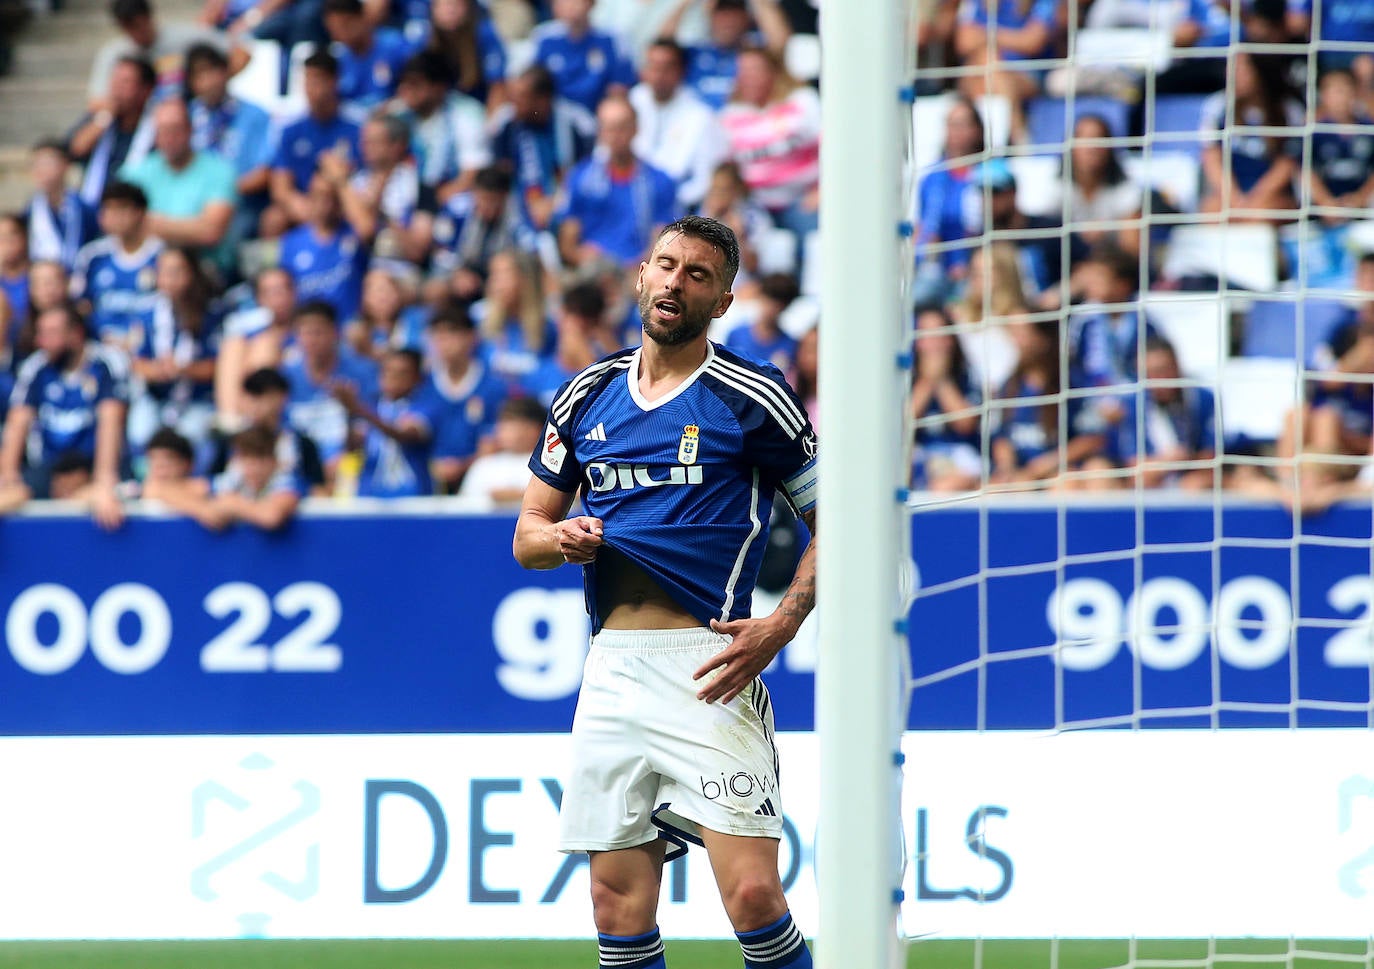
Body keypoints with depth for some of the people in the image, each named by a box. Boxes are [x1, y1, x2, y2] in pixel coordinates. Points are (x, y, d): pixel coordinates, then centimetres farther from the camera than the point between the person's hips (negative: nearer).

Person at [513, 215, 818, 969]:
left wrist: (782, 625, -9)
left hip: (707, 667, -5)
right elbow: (527, 535, 22)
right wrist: (560, 539, -2)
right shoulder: (586, 396, 15)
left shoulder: (753, 398, 2)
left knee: (752, 893, -16)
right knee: (619, 908, 2)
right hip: (612, 670, 5)